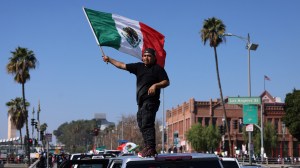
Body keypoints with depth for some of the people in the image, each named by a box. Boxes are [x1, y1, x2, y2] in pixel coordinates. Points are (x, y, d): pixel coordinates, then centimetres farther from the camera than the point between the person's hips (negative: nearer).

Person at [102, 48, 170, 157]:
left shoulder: (158, 69, 2)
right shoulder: (139, 67, 17)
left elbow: (166, 82, -3)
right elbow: (122, 65, 20)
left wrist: (155, 85, -18)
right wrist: (109, 60, 19)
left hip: (151, 100, -7)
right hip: (141, 102, 7)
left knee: (147, 124, -17)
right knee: (142, 125, 5)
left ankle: (151, 148, -22)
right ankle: (147, 147, 9)